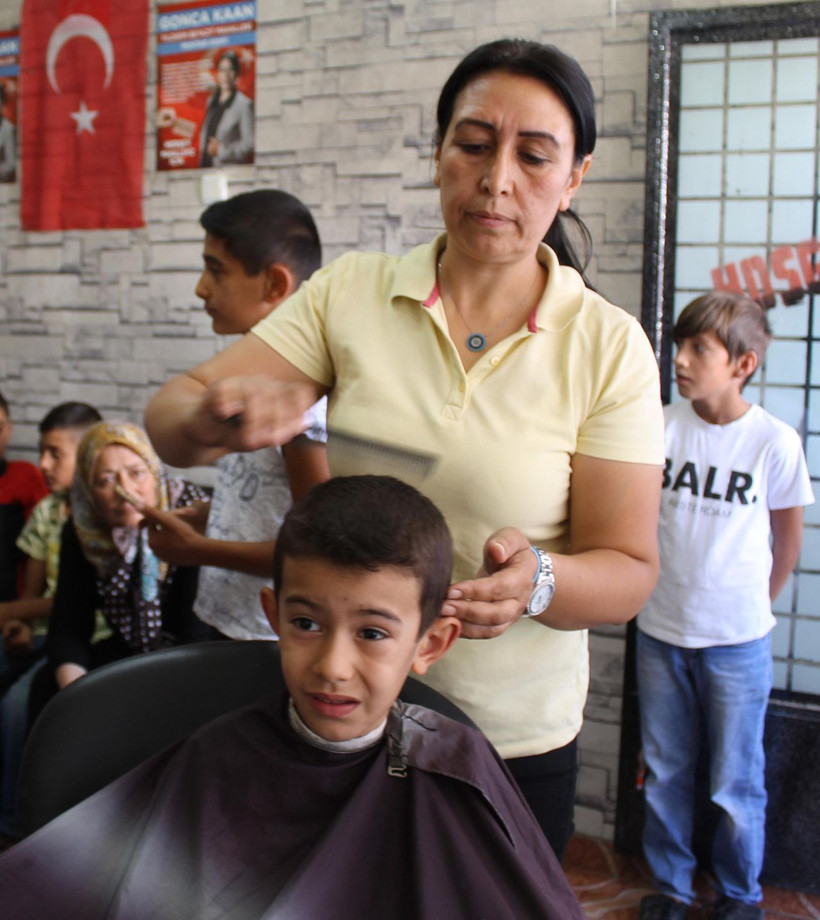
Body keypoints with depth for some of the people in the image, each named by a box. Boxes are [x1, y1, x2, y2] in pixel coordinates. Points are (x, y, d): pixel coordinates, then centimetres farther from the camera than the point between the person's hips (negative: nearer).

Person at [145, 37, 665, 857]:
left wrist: (539, 580, -31)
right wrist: (213, 418, -33)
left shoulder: (609, 345, -9)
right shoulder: (348, 292, -5)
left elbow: (628, 570, -9)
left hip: (515, 740, -1)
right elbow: (169, 415, -9)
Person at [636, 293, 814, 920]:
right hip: (660, 632, 3)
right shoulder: (662, 426, -5)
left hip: (737, 640, -2)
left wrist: (750, 610, 9)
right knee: (665, 773, 15)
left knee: (736, 784, 9)